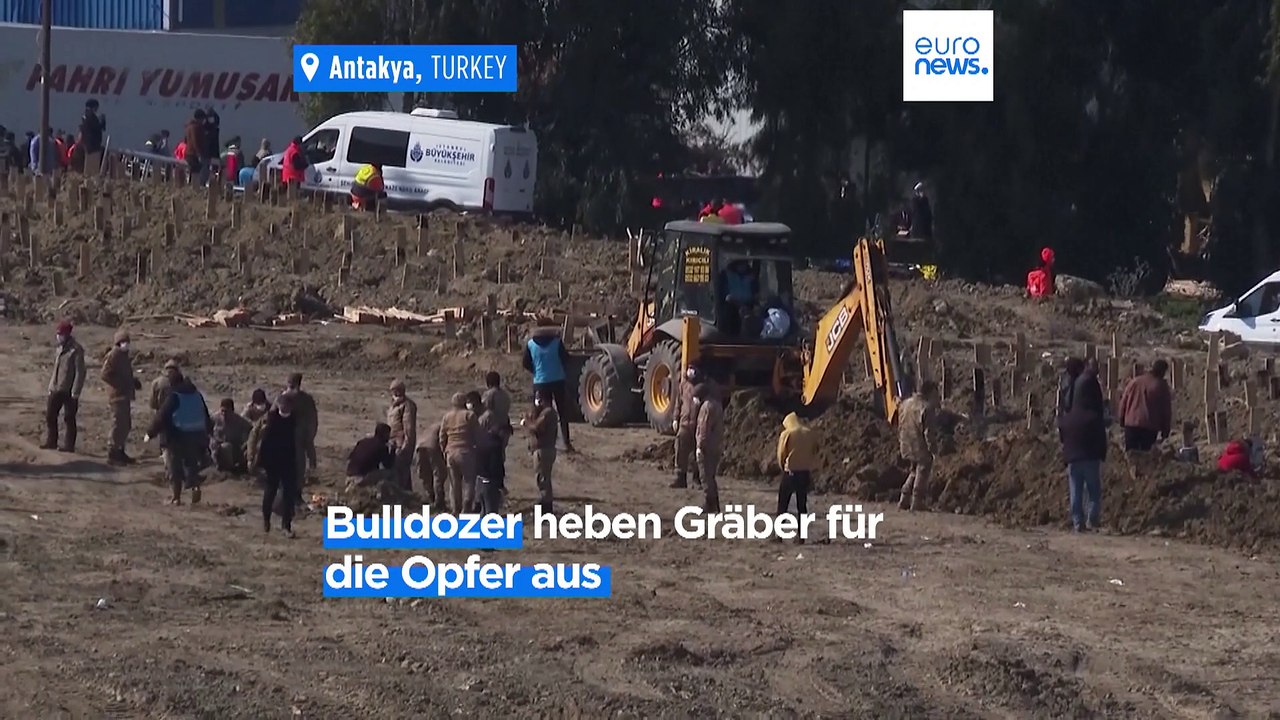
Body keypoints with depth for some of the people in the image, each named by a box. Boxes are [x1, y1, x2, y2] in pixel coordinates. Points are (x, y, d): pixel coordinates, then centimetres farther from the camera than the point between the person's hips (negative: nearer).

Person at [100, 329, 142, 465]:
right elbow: (105, 375, -20)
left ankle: (119, 452, 25)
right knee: (119, 425, -11)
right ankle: (112, 454, -7)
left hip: (125, 395, 10)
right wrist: (122, 383, -20)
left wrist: (133, 382, 10)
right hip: (118, 396, -10)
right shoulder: (113, 356, -12)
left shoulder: (123, 356, 16)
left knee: (126, 426, 15)